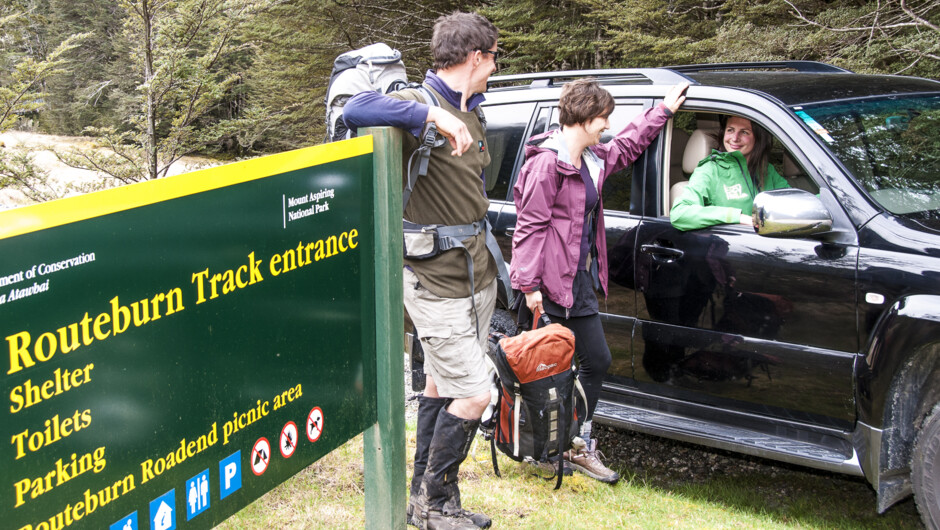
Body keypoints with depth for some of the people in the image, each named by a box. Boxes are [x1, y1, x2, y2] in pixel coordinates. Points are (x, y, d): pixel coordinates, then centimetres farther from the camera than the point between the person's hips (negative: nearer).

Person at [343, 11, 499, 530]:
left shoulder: (469, 112, 11)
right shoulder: (417, 106, -18)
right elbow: (355, 110, -37)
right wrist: (432, 114, -41)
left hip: (476, 277, 9)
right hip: (437, 284, -9)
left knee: (441, 384, 17)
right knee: (474, 394, -6)